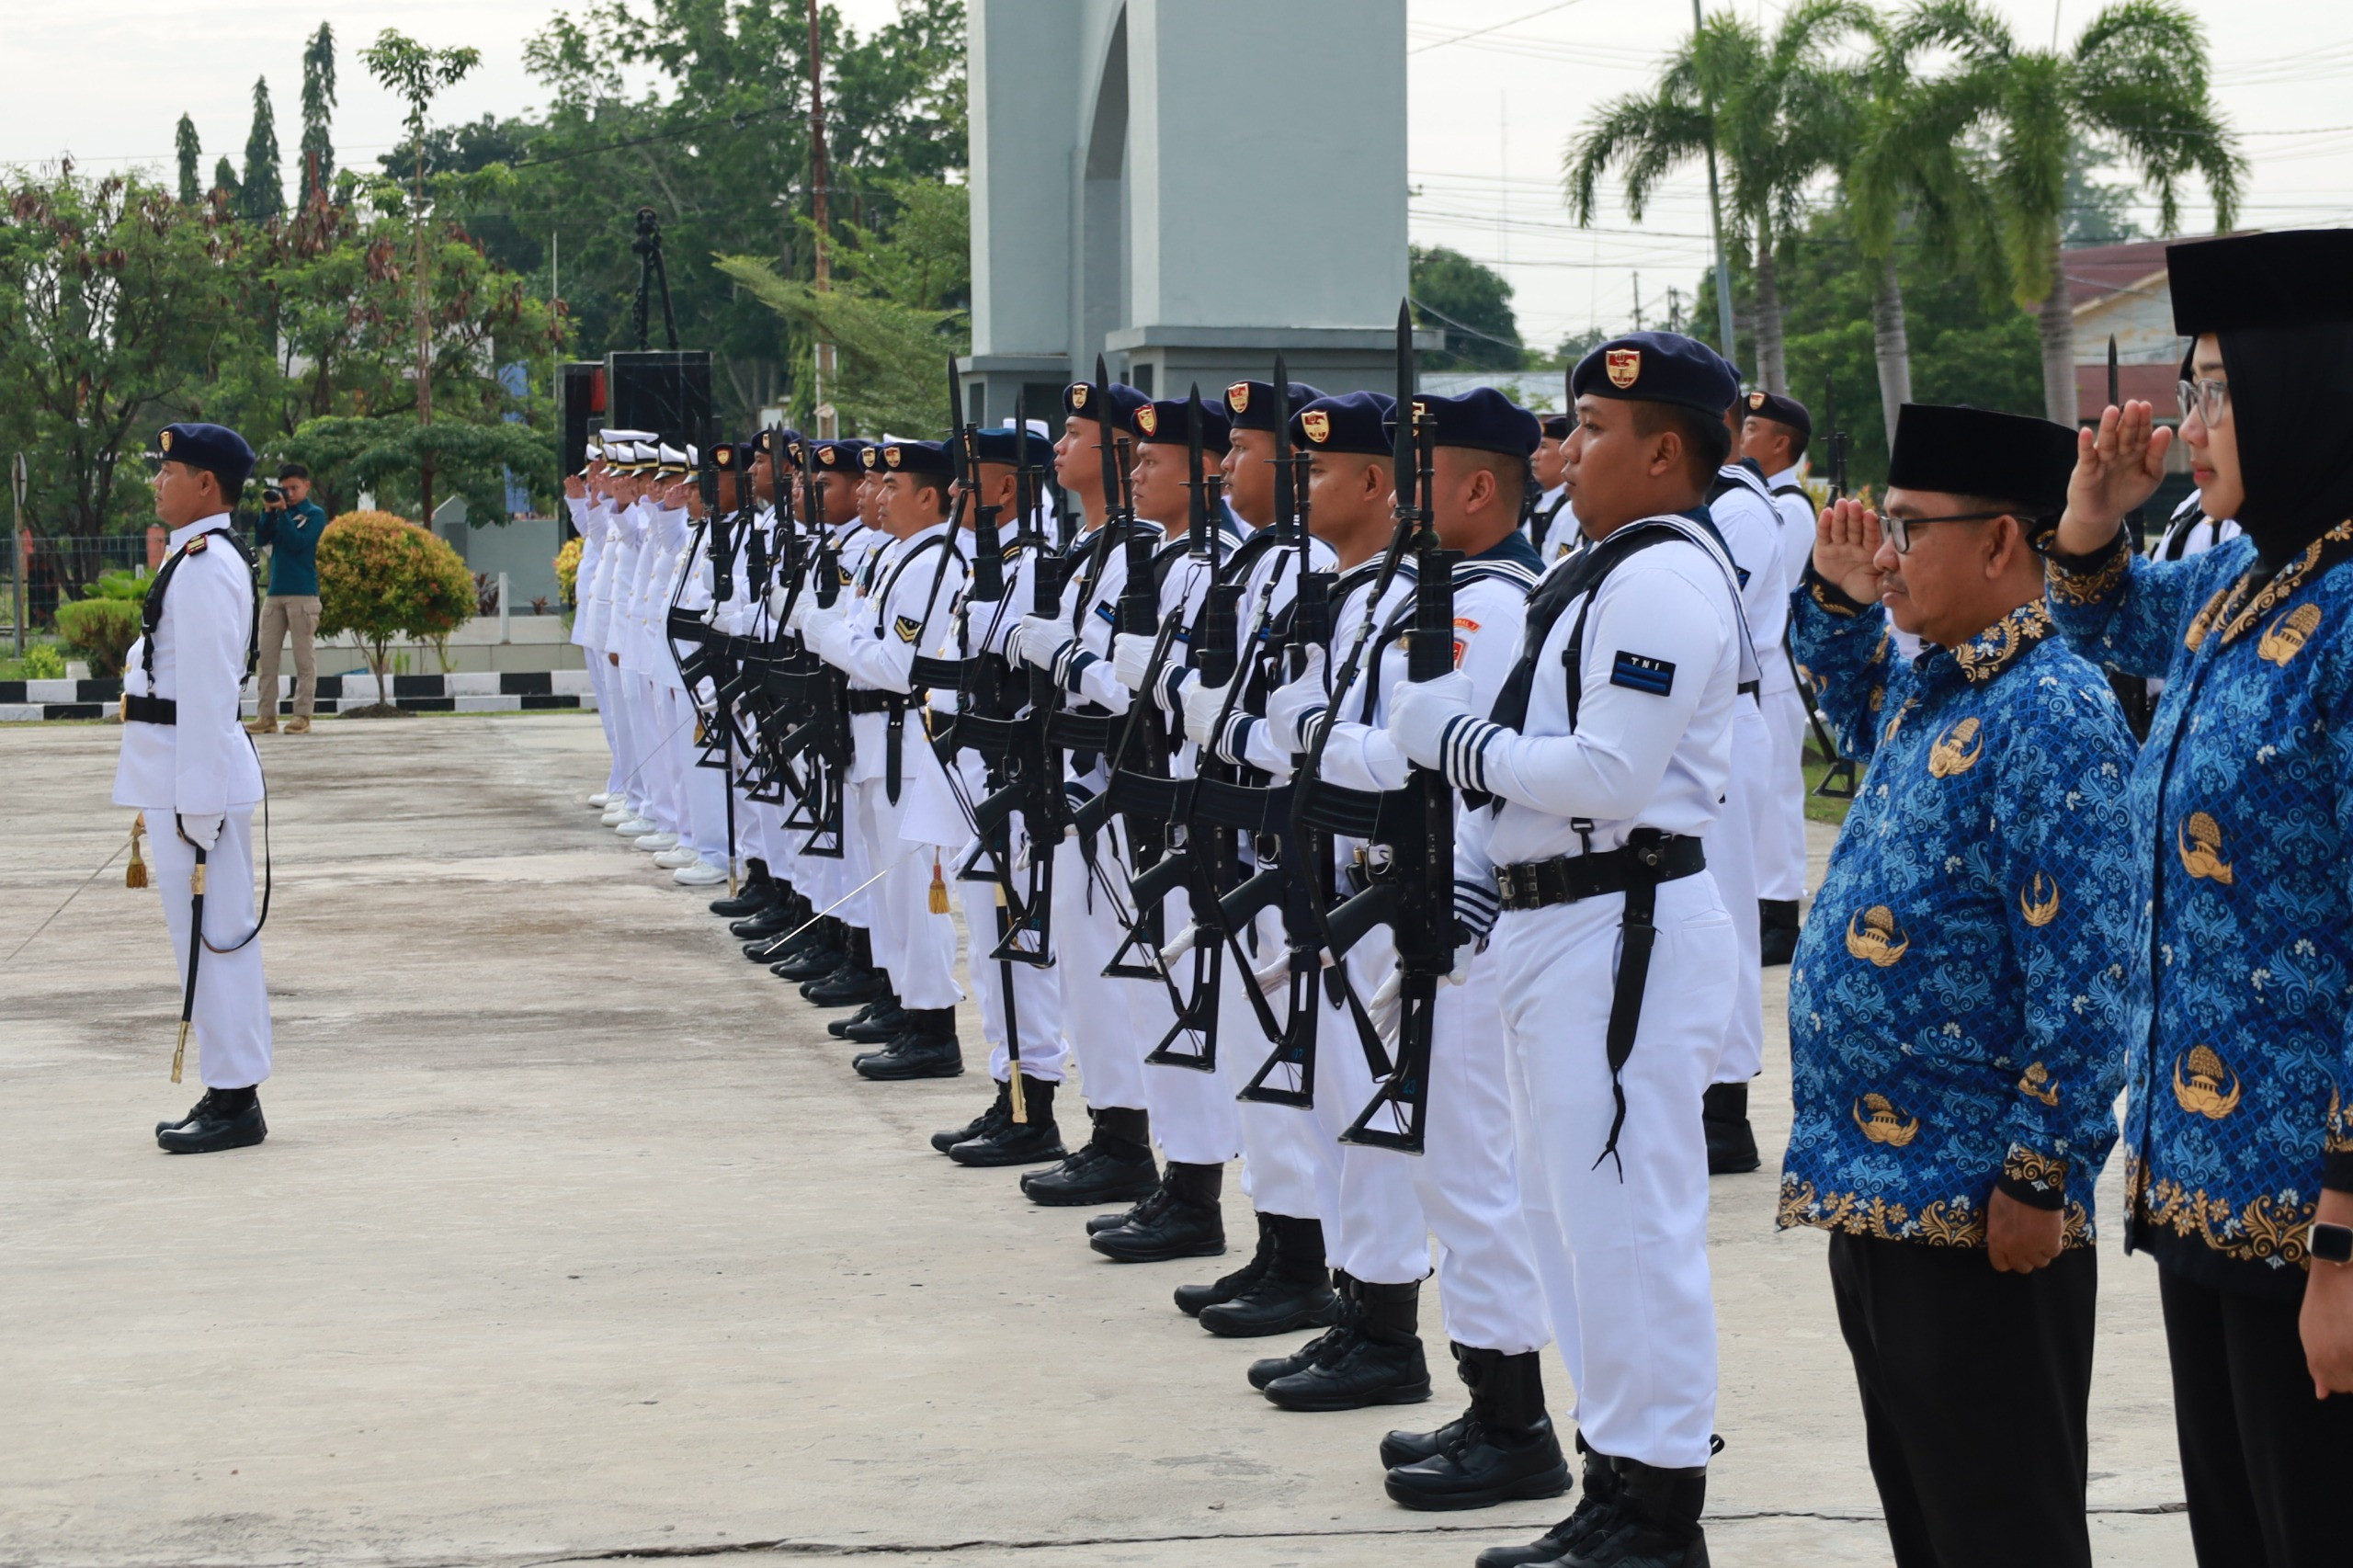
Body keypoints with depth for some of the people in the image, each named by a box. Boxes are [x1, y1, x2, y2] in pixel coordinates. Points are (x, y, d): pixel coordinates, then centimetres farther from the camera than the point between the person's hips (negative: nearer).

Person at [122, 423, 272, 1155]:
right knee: (209, 937, 14)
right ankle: (224, 1092, 21)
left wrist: (198, 805, -21)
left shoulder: (205, 566, -17)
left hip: (199, 772, -11)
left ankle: (236, 1102, -1)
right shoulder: (198, 557, 16)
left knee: (213, 936, -5)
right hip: (180, 772, 11)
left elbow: (208, 691, -21)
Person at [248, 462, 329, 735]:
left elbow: (298, 543, -12)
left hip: (302, 594, -5)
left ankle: (302, 716, -4)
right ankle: (266, 716, 2)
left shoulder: (314, 514, 2)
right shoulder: (279, 512, 15)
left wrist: (283, 512, -14)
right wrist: (268, 511, -4)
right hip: (275, 594, 5)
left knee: (304, 658, -3)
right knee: (266, 656, 1)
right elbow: (260, 540, 5)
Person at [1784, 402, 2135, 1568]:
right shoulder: (1925, 687, 11)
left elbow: (2082, 980, -21)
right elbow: (1851, 702, 37)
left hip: (1975, 1207, -9)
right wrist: (1836, 597, 16)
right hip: (1872, 1186, 10)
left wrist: (2041, 1181, -20)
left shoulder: (2049, 716, -18)